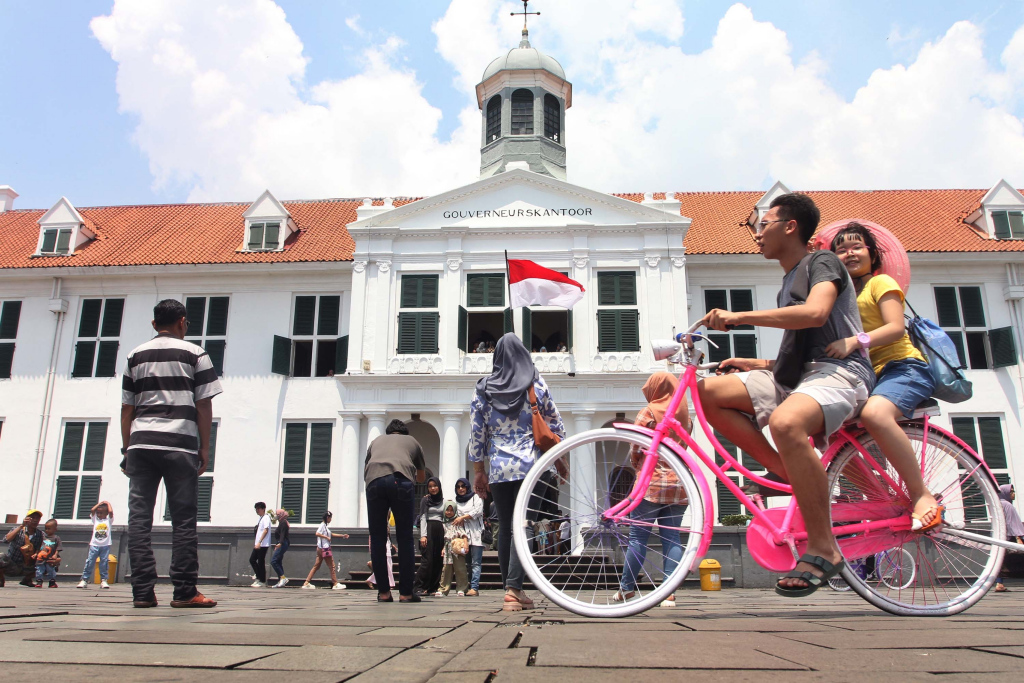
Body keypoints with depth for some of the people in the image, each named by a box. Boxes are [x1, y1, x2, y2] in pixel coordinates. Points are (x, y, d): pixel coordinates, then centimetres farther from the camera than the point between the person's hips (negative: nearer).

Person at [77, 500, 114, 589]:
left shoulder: (109, 520, 7)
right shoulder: (95, 519, 13)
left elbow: (111, 511, -10)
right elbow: (92, 510, -1)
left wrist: (108, 503, 5)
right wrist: (99, 503, 8)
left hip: (105, 545, -1)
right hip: (94, 545, 1)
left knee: (104, 563, 0)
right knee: (89, 562, -1)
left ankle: (103, 580, 5)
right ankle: (84, 580, 4)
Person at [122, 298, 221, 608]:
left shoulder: (136, 356, 15)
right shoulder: (194, 354, 5)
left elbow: (126, 408, 13)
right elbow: (204, 405, 0)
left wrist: (126, 448, 17)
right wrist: (205, 447, 4)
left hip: (141, 443, 3)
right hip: (180, 444, -3)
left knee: (139, 517, 3)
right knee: (183, 519, 0)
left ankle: (142, 592, 1)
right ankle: (185, 592, -1)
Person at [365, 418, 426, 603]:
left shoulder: (376, 441, 34)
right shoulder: (412, 441, 31)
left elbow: (365, 470, 39)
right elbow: (422, 476, 41)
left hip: (374, 481, 1)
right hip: (401, 481, -1)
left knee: (377, 539, 9)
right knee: (405, 539, 6)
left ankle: (383, 591, 9)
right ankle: (406, 592, 5)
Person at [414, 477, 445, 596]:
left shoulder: (443, 500, 15)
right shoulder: (425, 500, 3)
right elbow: (423, 518, -3)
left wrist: (446, 535, 9)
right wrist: (423, 535, -12)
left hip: (440, 531, 5)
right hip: (429, 529, -5)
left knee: (437, 561, 2)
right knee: (427, 560, -13)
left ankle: (432, 588, 7)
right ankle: (420, 587, -10)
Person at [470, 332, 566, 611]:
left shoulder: (483, 389, 6)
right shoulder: (535, 384, 2)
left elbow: (477, 434, 6)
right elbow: (556, 424, 7)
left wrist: (479, 471, 13)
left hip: (498, 468, 2)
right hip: (530, 465, -2)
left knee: (505, 528, 11)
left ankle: (509, 587, 17)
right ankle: (513, 589, -13)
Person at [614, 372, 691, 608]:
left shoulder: (648, 412, -4)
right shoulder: (685, 415, 11)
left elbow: (635, 448, -4)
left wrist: (636, 464, 13)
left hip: (652, 483, -5)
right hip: (679, 484, 5)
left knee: (638, 537, 2)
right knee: (672, 537, 5)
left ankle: (626, 588, 8)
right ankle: (669, 593, 2)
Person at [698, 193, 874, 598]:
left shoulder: (822, 262, 1)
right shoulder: (789, 283, 26)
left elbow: (815, 313, -23)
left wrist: (740, 317, -25)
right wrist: (750, 363, 14)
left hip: (838, 371, -9)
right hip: (794, 378, 9)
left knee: (785, 422, -41)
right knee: (710, 391, -9)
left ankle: (823, 549, -28)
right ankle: (787, 475, -8)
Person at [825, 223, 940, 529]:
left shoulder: (881, 282, 2)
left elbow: (896, 327, -14)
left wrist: (856, 340, -29)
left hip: (903, 366, -7)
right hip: (867, 375, 8)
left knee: (874, 413, -37)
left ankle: (922, 496, -25)